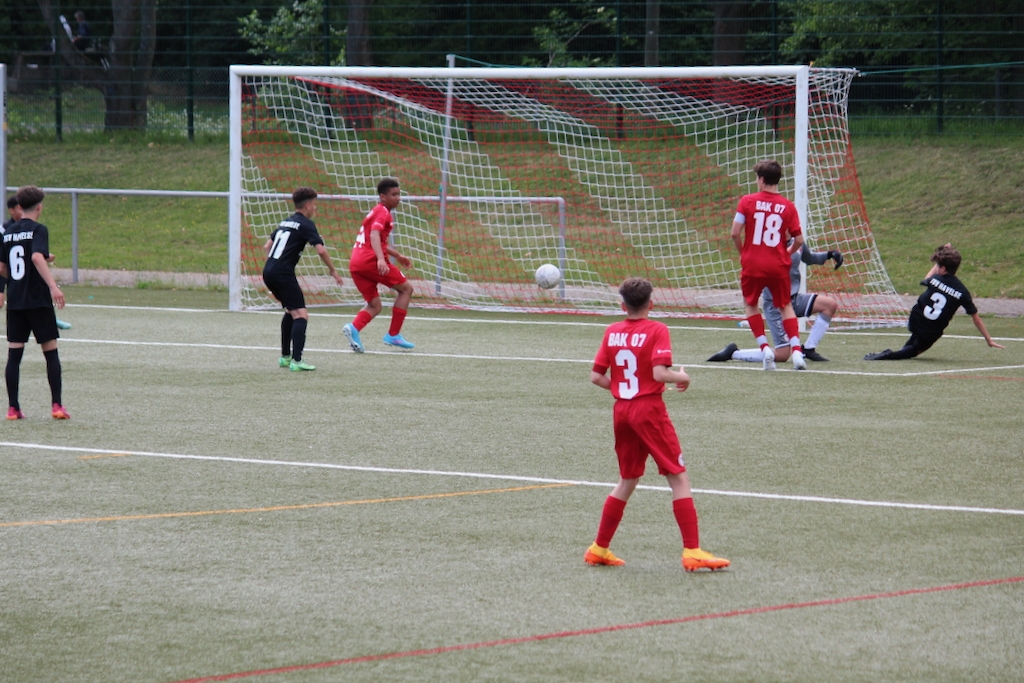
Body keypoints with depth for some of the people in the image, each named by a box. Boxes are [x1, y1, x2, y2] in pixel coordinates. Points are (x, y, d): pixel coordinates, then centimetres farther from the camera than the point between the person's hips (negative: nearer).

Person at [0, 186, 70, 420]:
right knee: (51, 352, 3)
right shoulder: (38, 230, -8)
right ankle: (57, 405, 0)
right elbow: (37, 257, -25)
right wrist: (53, 286, -31)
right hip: (38, 300, -5)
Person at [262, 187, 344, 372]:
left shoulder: (285, 222, 21)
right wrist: (333, 270, -3)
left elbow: (267, 247, 27)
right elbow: (320, 249, -14)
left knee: (291, 312, 25)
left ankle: (285, 356, 28)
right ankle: (296, 361, -25)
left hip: (268, 272, 9)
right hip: (283, 273, -9)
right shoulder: (305, 224, -3)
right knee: (301, 315, -11)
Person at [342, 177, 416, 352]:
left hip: (355, 263, 9)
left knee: (374, 306, 13)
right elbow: (374, 234, -23)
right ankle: (393, 335, 3)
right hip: (371, 260, -9)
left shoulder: (376, 212, 25)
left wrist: (398, 256, 45)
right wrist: (381, 259, -36)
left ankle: (354, 328, -17)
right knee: (406, 288, 7)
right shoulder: (383, 213, -5)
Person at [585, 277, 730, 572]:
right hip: (649, 409, -6)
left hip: (621, 410, 6)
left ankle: (599, 548, 22)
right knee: (679, 478, -2)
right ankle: (692, 551, -8)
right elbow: (660, 373, -20)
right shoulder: (656, 330, -9)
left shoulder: (612, 332, 6)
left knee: (627, 481, 20)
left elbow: (596, 376, 5)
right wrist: (682, 377, -2)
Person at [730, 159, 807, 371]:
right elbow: (799, 240, 1)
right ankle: (796, 351, 0)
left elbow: (735, 233, -8)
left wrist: (743, 253, 9)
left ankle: (765, 348, 5)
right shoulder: (787, 206, -1)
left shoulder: (748, 201, -5)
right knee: (785, 306, 16)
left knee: (750, 304, 19)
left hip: (753, 265, -1)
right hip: (778, 266, 2)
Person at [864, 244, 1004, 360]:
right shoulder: (962, 292, -8)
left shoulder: (935, 280, -8)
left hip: (915, 322, 1)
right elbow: (976, 318, -2)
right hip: (931, 334, -1)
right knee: (915, 349, 26)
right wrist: (989, 340, 7)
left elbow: (926, 280, 21)